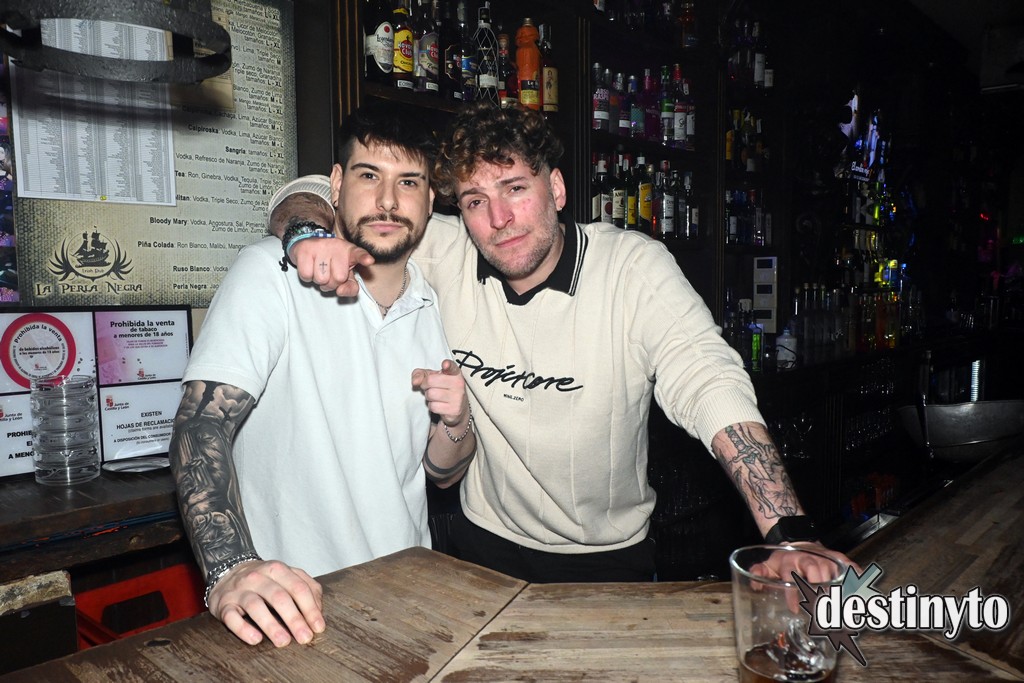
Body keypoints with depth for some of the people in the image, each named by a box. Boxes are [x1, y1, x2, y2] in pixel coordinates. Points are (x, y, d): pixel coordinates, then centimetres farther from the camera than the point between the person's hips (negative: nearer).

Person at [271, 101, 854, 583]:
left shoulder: (637, 268, -18)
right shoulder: (446, 253, -12)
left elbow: (712, 387, -27)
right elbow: (308, 197, -4)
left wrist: (790, 534, -39)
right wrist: (315, 235, -29)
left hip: (610, 556, -1)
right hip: (488, 541, 2)